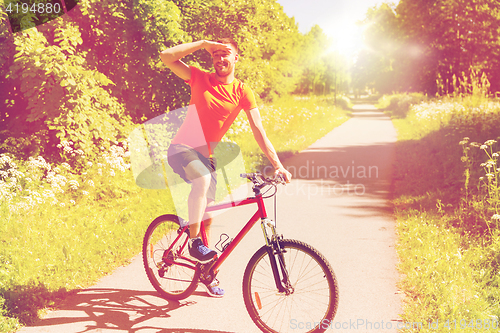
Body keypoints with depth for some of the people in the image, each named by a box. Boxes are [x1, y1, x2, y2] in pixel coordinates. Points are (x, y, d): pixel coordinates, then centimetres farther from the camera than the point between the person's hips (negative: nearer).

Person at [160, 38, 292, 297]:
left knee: (207, 214, 7)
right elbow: (166, 56, -13)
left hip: (206, 154, 3)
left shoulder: (242, 92, -3)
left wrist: (278, 165, -13)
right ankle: (194, 241, -20)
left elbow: (259, 131, -6)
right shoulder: (200, 79, -4)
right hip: (182, 148, -3)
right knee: (203, 180, -36)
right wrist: (203, 43, -15)